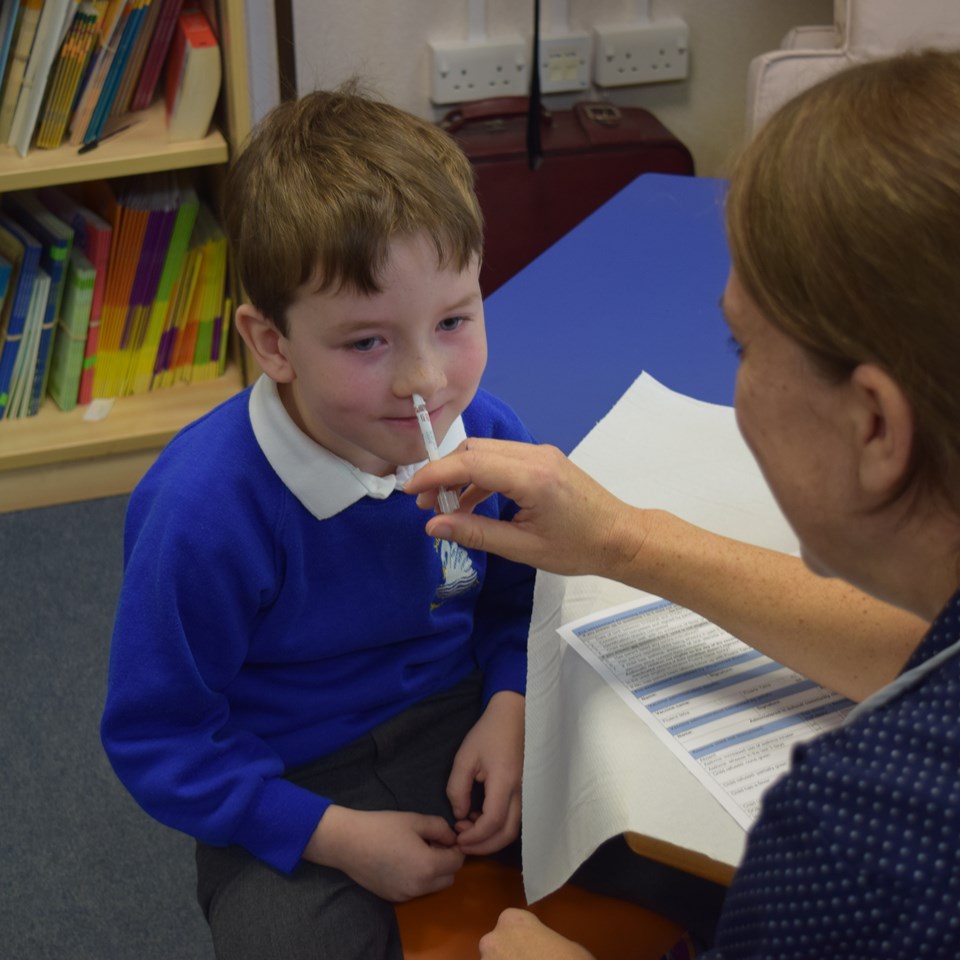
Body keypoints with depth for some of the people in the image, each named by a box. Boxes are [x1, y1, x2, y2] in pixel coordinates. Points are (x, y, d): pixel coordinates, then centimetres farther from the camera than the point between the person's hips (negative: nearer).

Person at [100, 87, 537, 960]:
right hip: (289, 787, -3)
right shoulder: (204, 511, -27)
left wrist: (510, 707, -11)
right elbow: (156, 741, -15)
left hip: (453, 718, 4)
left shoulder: (485, 436, -12)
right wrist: (337, 836, -18)